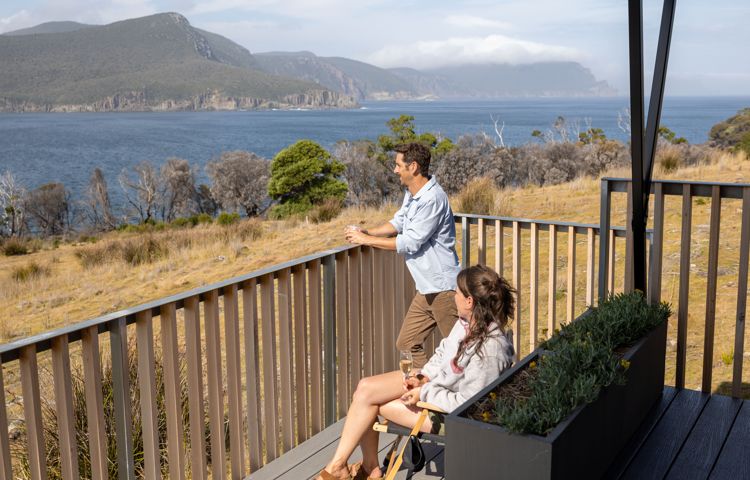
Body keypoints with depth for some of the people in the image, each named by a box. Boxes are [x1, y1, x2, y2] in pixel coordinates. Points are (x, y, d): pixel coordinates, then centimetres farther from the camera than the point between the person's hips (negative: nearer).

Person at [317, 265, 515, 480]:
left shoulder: (490, 350, -33)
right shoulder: (468, 321, -8)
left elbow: (465, 404, -28)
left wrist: (424, 393, -20)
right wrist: (423, 377, -4)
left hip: (444, 411, -8)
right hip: (435, 380, 8)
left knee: (369, 404, -7)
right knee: (364, 389, -3)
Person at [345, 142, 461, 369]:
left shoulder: (432, 199, -22)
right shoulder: (412, 193, 9)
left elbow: (410, 243, -22)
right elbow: (398, 223, 20)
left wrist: (366, 240, -14)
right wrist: (367, 232, 3)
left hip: (443, 287, -10)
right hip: (427, 288, 10)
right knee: (407, 344, 14)